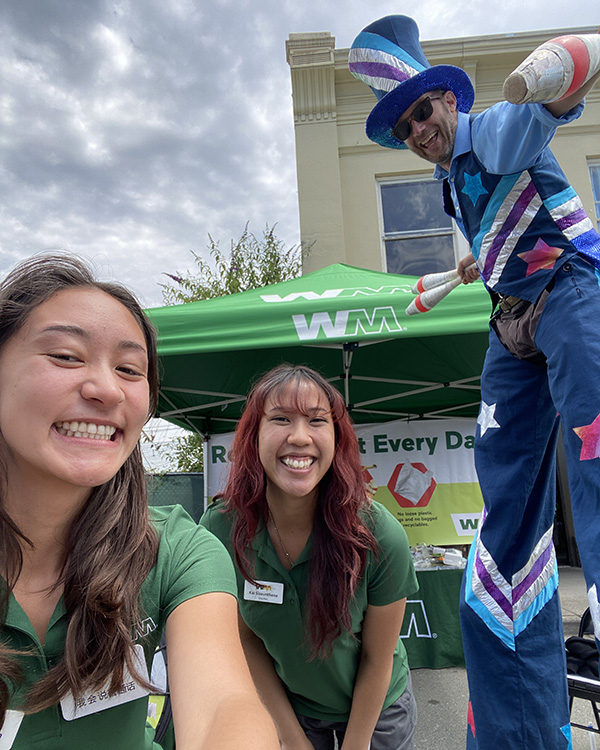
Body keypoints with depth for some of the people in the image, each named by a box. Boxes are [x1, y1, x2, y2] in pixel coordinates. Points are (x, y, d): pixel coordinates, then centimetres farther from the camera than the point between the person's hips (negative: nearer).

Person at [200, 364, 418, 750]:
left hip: (376, 709, 0)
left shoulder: (381, 537, -30)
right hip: (287, 705, 1)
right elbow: (245, 636, -9)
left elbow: (378, 658, -15)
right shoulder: (219, 530, -25)